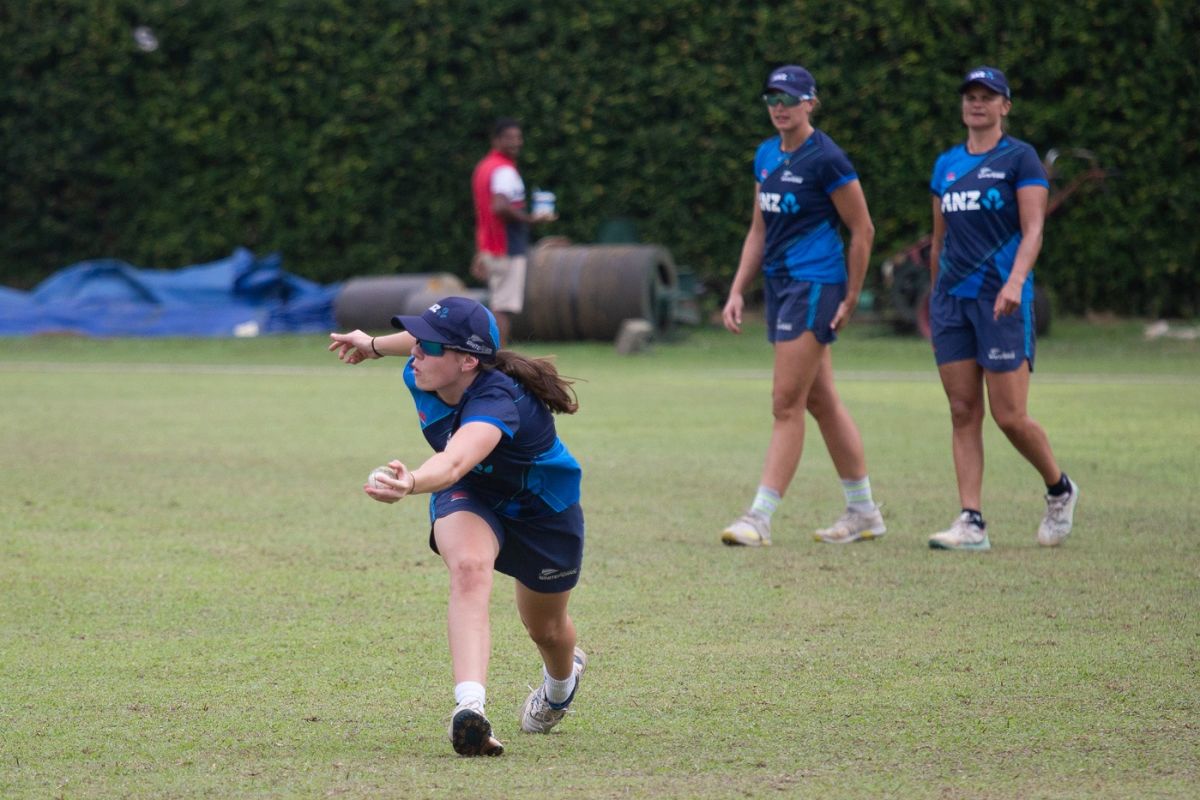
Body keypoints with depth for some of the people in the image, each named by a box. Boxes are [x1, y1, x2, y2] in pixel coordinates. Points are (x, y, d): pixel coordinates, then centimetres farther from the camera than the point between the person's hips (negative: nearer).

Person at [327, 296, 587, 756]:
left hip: (542, 507, -4)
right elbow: (422, 344, 4)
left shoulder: (497, 401, -44)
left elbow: (454, 462, -65)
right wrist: (374, 346, 23)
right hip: (468, 496, 4)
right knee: (469, 566, -33)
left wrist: (411, 484, -85)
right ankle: (470, 709, -45)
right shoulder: (420, 376, -24)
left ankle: (561, 682, 58)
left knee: (545, 628, 18)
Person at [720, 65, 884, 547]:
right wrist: (738, 291, 12)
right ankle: (864, 512, 21)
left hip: (815, 285, -9)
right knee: (821, 402, 12)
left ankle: (760, 517, -12)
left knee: (787, 403, -10)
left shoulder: (826, 159, -12)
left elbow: (862, 230, -8)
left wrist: (850, 299, -8)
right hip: (780, 285, 9)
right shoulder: (766, 156, 12)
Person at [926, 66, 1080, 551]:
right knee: (963, 412, 0)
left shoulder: (1020, 159, -2)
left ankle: (1059, 490, 18)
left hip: (1001, 299, -6)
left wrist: (1015, 281, -25)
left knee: (1009, 417, -7)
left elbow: (1033, 231, -11)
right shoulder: (946, 165, 15)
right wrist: (935, 299, 22)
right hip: (952, 297, 6)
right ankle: (972, 523, -1)